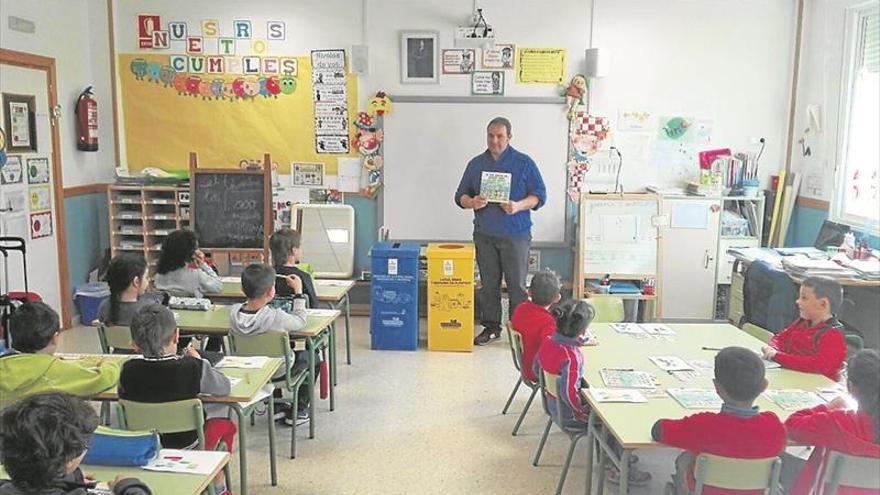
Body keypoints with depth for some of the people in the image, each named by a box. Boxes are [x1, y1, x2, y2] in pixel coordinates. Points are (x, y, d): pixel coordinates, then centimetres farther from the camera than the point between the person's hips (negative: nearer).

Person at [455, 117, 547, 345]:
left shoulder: (524, 163, 1)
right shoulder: (476, 163, 11)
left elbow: (539, 195, 1)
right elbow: (460, 196, 13)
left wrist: (519, 206, -18)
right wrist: (471, 202, -10)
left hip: (516, 235, -3)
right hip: (484, 234, 3)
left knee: (517, 284, 0)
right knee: (488, 284, 9)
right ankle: (491, 327, 21)